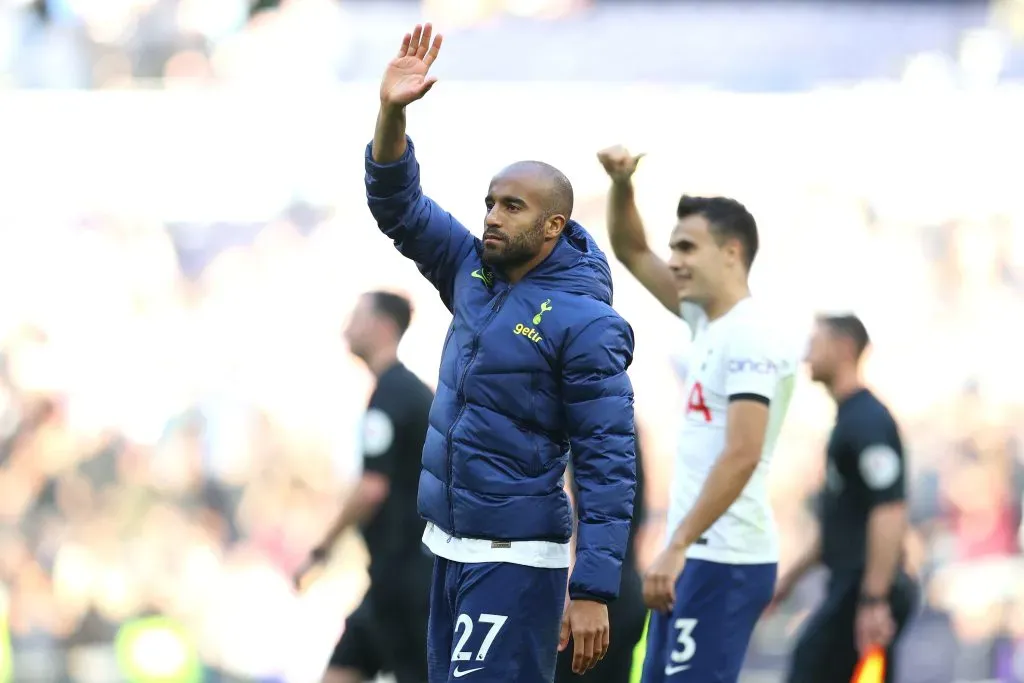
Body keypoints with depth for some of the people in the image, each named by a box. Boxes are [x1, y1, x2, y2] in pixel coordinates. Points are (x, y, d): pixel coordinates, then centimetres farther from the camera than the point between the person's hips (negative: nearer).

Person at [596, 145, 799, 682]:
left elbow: (741, 457, -24)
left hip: (725, 560, -10)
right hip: (696, 555, 10)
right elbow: (631, 251, 23)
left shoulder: (751, 336, -16)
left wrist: (677, 546, -27)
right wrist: (621, 184, 4)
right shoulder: (706, 319, 13)